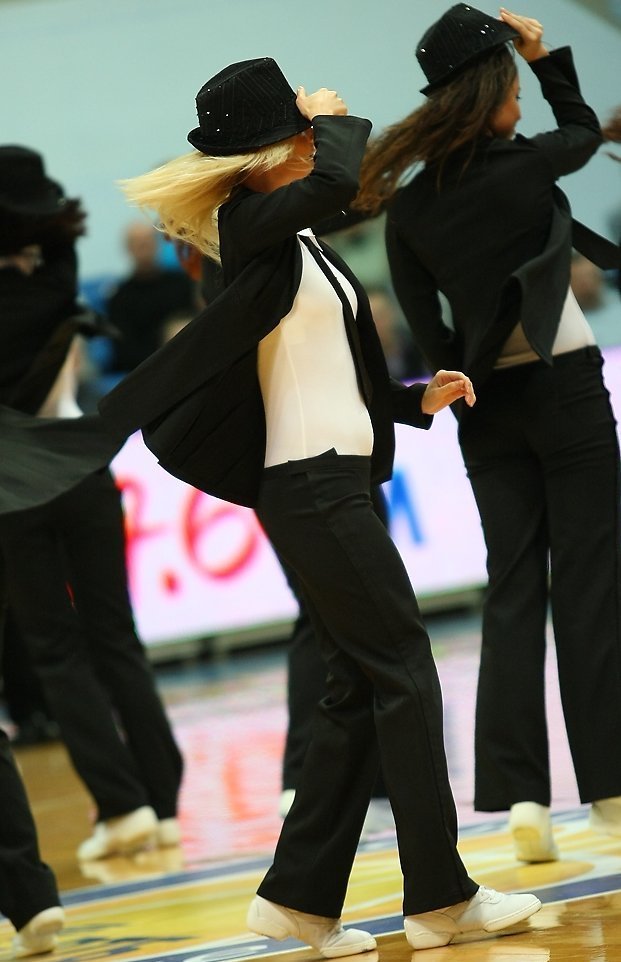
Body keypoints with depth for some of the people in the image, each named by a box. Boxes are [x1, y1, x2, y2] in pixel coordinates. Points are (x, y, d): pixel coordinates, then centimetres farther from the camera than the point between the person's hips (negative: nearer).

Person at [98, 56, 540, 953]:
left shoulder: (305, 248, 16)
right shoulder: (251, 229, -10)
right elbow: (335, 181, -30)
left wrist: (417, 399, 13)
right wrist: (335, 114, -11)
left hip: (334, 481, 9)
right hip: (311, 485, -9)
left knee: (361, 689, 8)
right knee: (405, 672, -7)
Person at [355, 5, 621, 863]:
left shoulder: (409, 207, -2)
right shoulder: (527, 164, -12)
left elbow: (428, 332, -1)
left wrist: (468, 375, 13)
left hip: (487, 406, 4)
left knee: (512, 587, 6)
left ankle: (520, 793, -2)